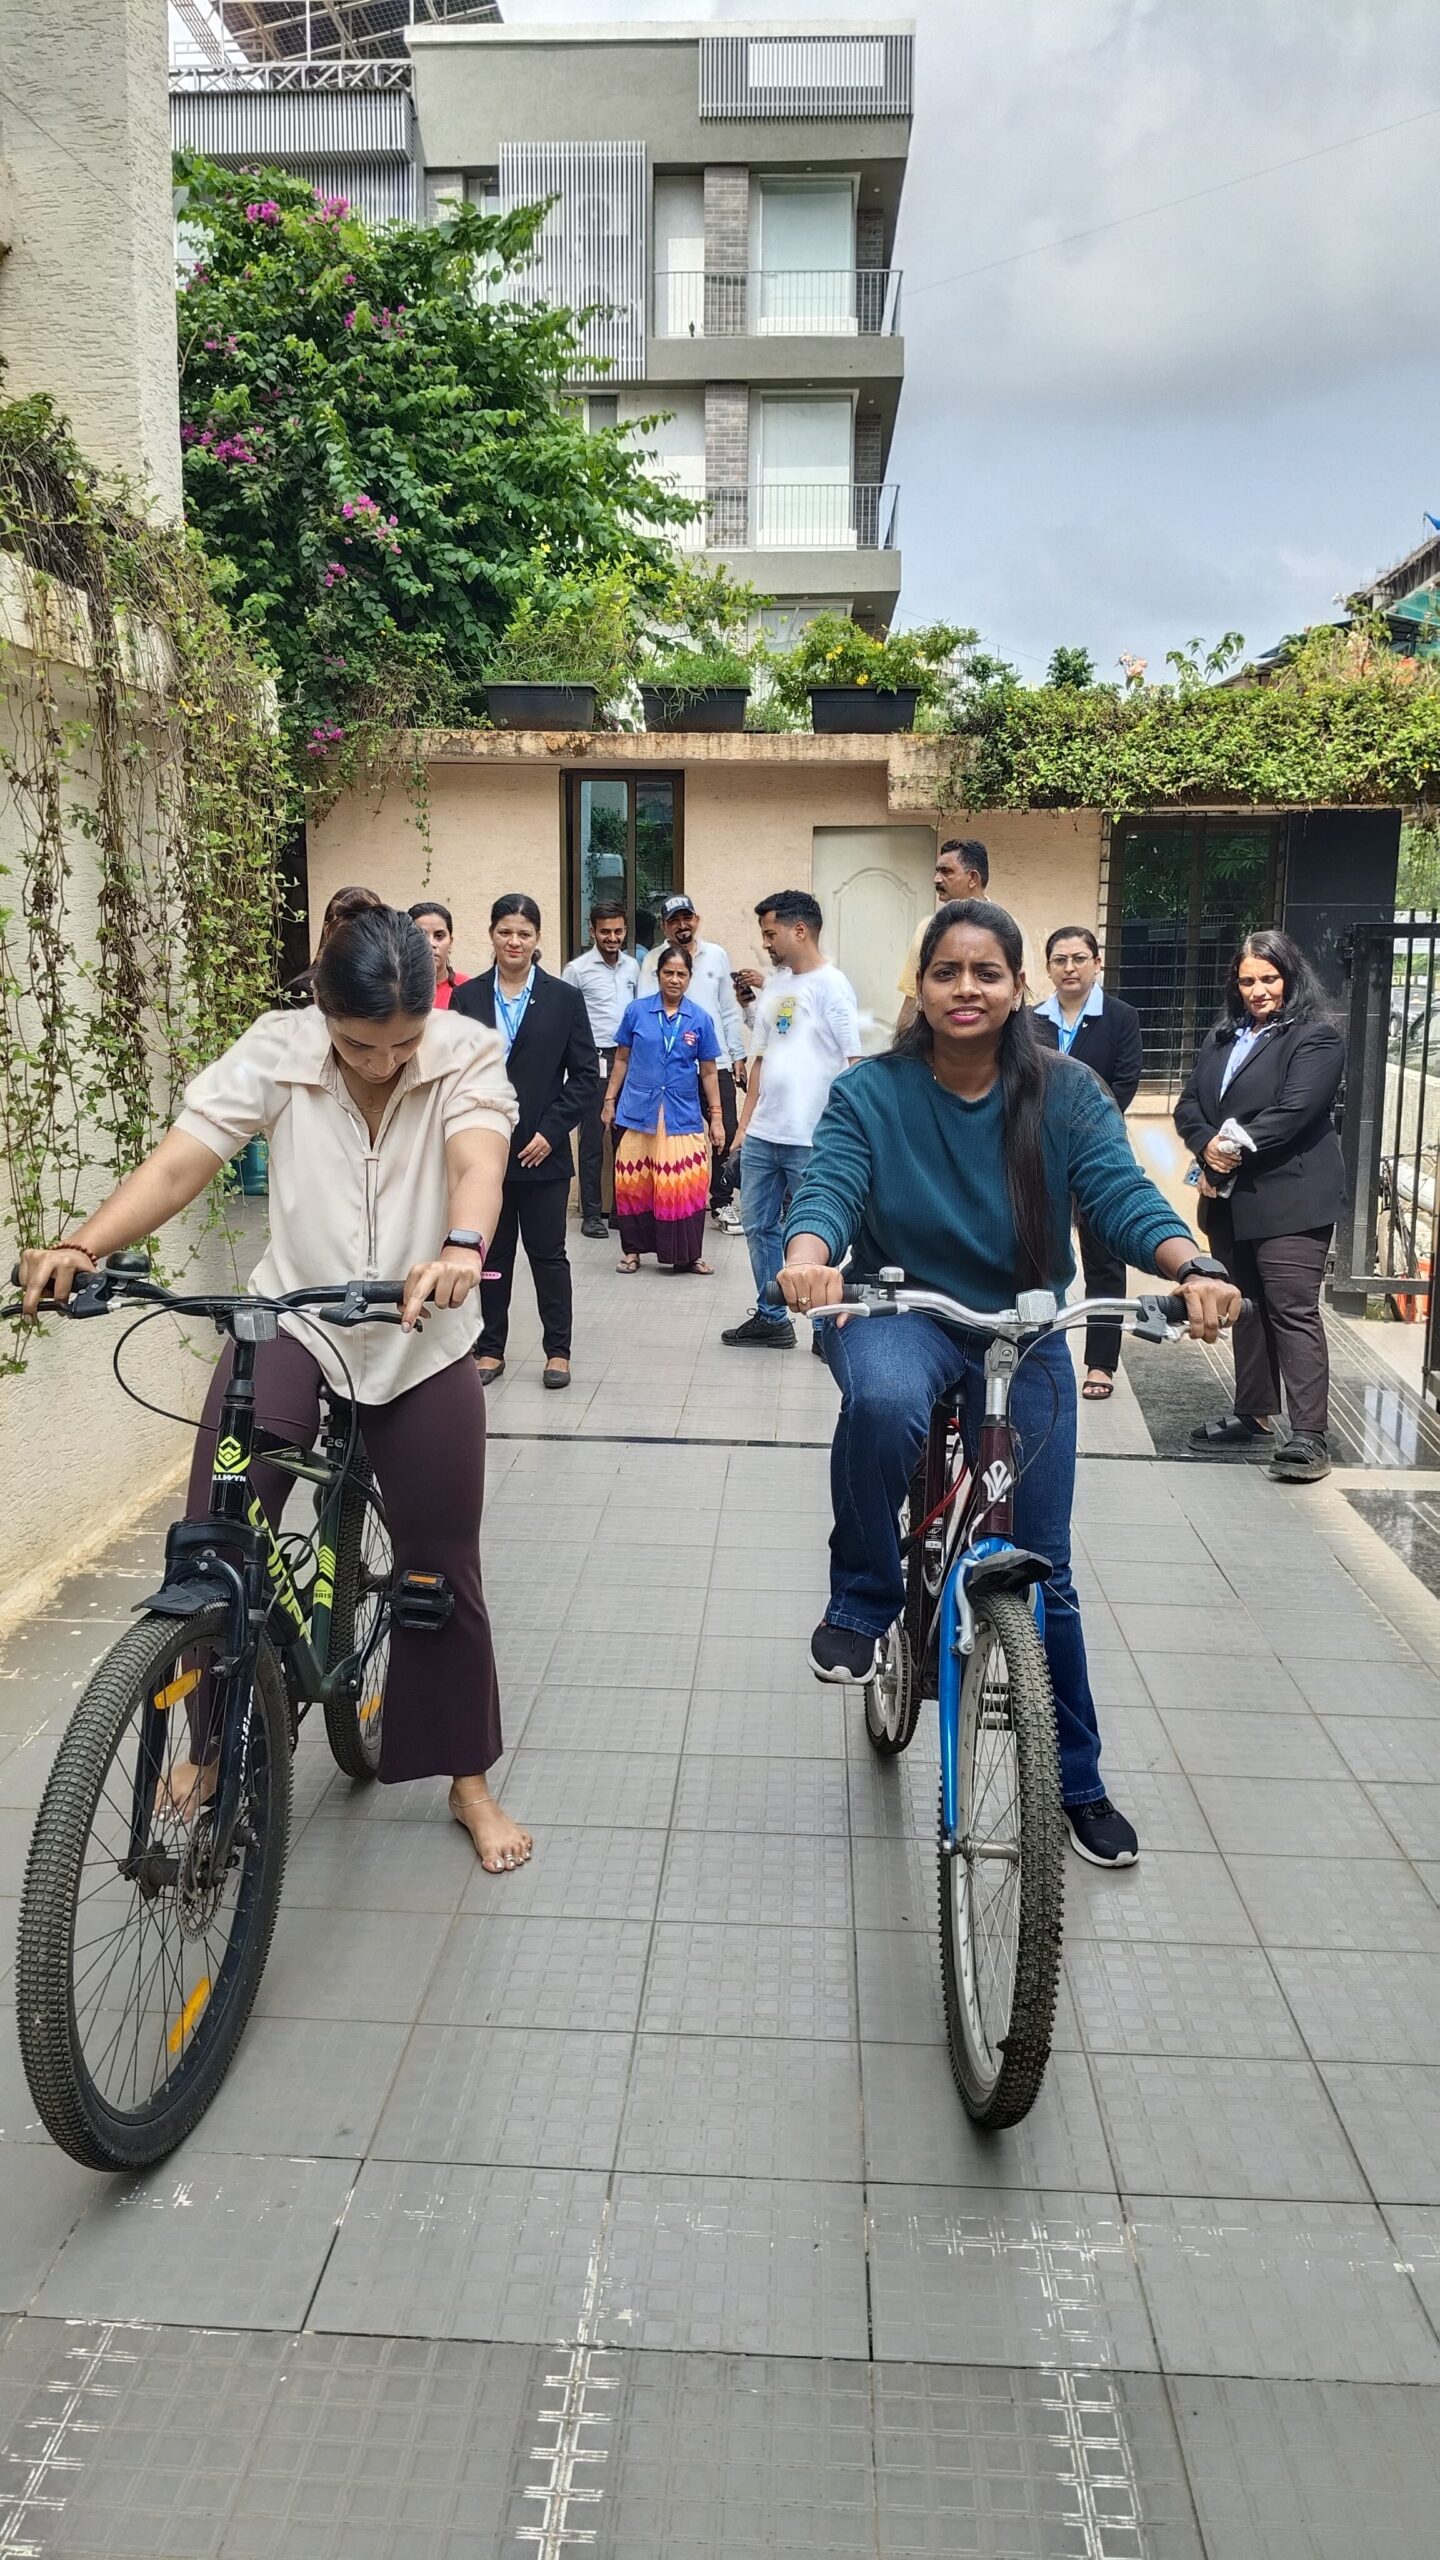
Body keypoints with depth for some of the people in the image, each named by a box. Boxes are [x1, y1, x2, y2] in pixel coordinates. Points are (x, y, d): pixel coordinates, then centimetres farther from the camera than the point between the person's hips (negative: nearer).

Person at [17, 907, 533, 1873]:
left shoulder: (467, 1054, -12)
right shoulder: (275, 1050, -10)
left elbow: (477, 1159, -31)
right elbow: (181, 1160, -19)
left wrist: (463, 1250, -54)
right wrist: (81, 1246, -36)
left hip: (424, 1344, 0)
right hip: (290, 1325, 0)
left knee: (442, 1569, 7)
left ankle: (470, 1781, 27)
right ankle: (218, 1747, 13)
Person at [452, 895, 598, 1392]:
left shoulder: (564, 998, 0)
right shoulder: (467, 998, 5)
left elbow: (585, 1074, -1)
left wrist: (551, 1131, -9)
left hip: (542, 1150, -2)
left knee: (548, 1253, 6)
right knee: (490, 1252, 10)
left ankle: (558, 1350, 16)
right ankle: (489, 1349, 20)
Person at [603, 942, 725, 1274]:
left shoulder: (701, 1019, 4)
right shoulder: (636, 1011, 3)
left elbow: (708, 1072, 7)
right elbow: (622, 1059, 10)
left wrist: (716, 1117, 5)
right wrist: (609, 1101, 7)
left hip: (683, 1115, 0)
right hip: (638, 1110, 0)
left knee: (686, 1185, -5)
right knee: (633, 1183, 2)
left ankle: (686, 1254, 8)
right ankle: (633, 1250, 17)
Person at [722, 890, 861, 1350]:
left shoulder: (831, 986, -9)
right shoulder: (774, 986, 14)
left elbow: (852, 1062, -12)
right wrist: (745, 1121, 14)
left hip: (811, 1139, -8)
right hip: (762, 1135, 8)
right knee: (759, 1228, 13)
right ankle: (771, 1319, 25)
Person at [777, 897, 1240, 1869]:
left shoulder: (1066, 1095, -6)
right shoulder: (871, 1093, -7)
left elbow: (1123, 1193, -18)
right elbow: (830, 1185, -20)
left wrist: (1197, 1269, -38)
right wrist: (808, 1258, -44)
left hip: (1024, 1337, 2)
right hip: (902, 1317, -1)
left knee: (1042, 1571, 6)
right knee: (881, 1402, -40)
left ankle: (1079, 1782, 27)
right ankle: (862, 1605, -13)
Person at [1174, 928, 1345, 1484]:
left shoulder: (1315, 1038, -4)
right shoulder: (1223, 1038, 18)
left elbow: (1295, 1111, -17)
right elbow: (1189, 1104, 10)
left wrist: (1235, 1151, -17)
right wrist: (1207, 1146, -10)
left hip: (1289, 1200, -7)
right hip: (1230, 1200, 7)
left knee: (1294, 1312, -10)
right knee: (1246, 1309, 14)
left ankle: (1309, 1435, -10)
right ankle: (1253, 1416, 24)